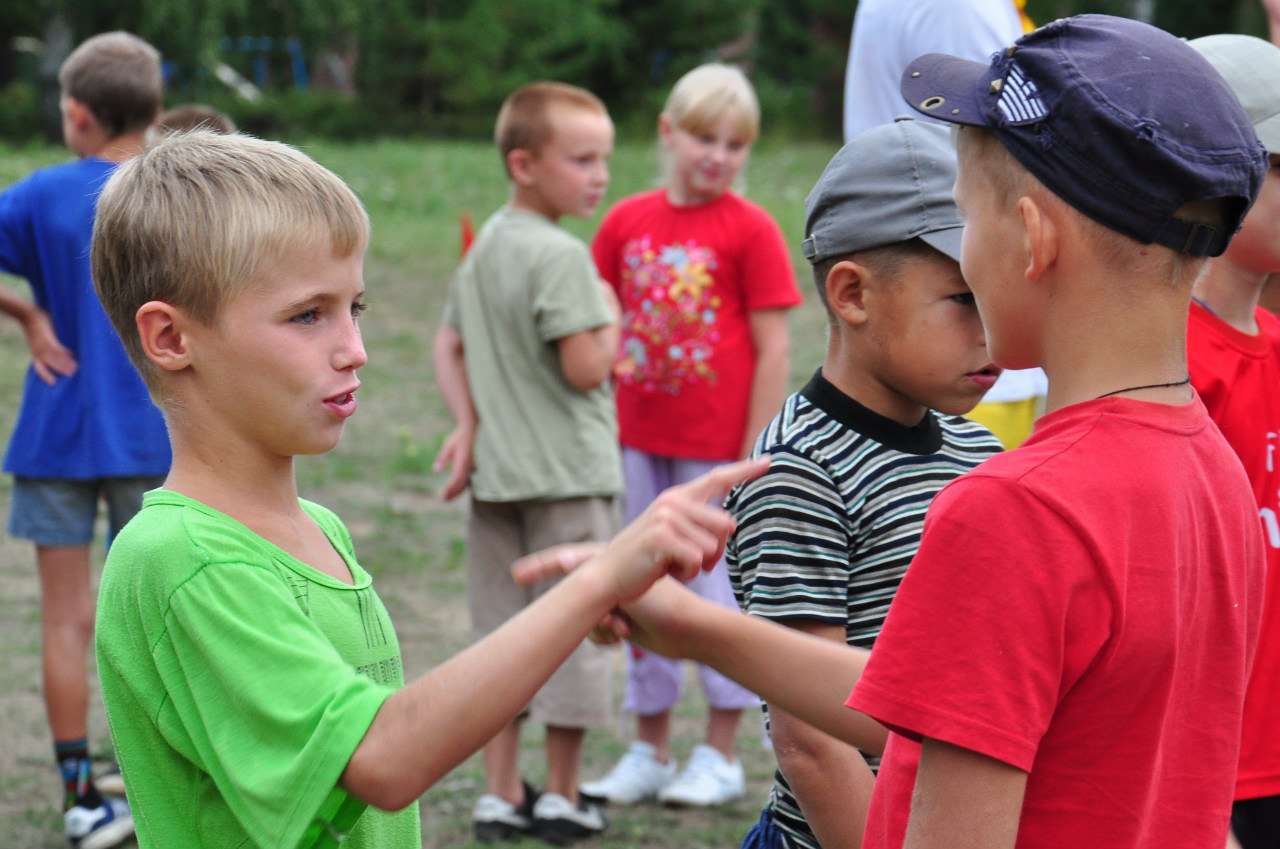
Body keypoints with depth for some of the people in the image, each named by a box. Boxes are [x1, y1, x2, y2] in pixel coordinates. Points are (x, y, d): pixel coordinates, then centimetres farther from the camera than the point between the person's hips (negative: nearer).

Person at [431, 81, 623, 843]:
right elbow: (586, 369, -20)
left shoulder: (484, 247, 10)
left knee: (500, 629, 10)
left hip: (498, 469, 8)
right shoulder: (562, 256, -17)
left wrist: (470, 425, 7)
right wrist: (611, 317, -3)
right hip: (569, 472, -8)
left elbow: (449, 345, 13)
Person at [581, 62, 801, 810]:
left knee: (719, 590, 3)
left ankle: (722, 756, 15)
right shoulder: (627, 222, 4)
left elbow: (773, 349, -9)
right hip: (637, 440, 5)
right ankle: (650, 750, 23)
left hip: (717, 444, -5)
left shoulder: (749, 229, -8)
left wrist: (755, 456, -12)